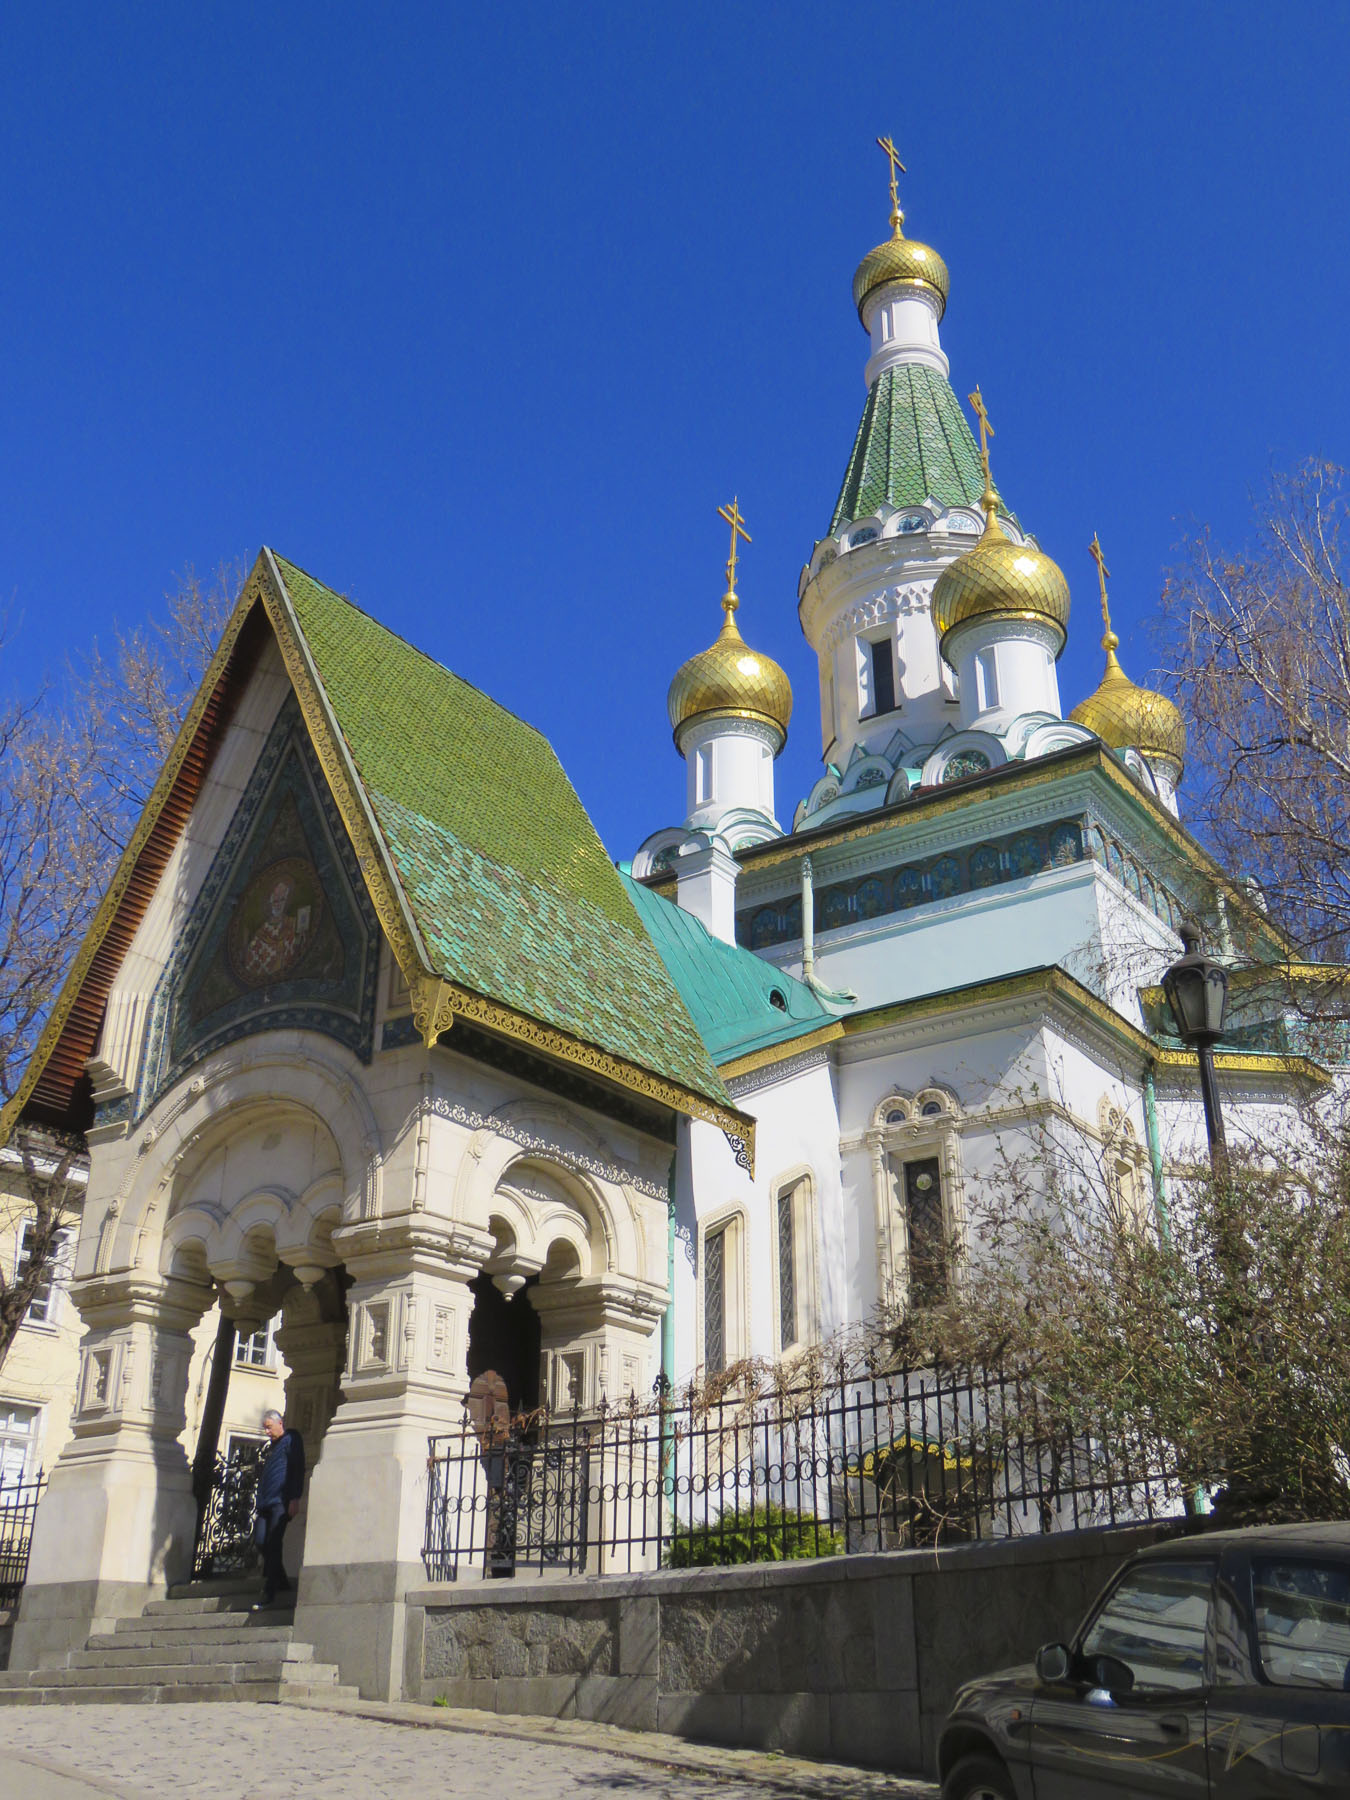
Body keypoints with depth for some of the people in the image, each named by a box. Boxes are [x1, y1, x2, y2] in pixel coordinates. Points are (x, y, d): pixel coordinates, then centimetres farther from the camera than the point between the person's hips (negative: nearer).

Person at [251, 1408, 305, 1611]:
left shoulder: (291, 1440, 2)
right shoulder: (269, 1448, 26)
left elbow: (298, 1469, -7)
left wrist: (295, 1499, -14)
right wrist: (257, 1503, 19)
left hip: (281, 1502, -8)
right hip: (265, 1502, 8)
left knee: (273, 1544, -12)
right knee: (260, 1541, 0)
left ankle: (269, 1594, -12)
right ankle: (281, 1581, 16)